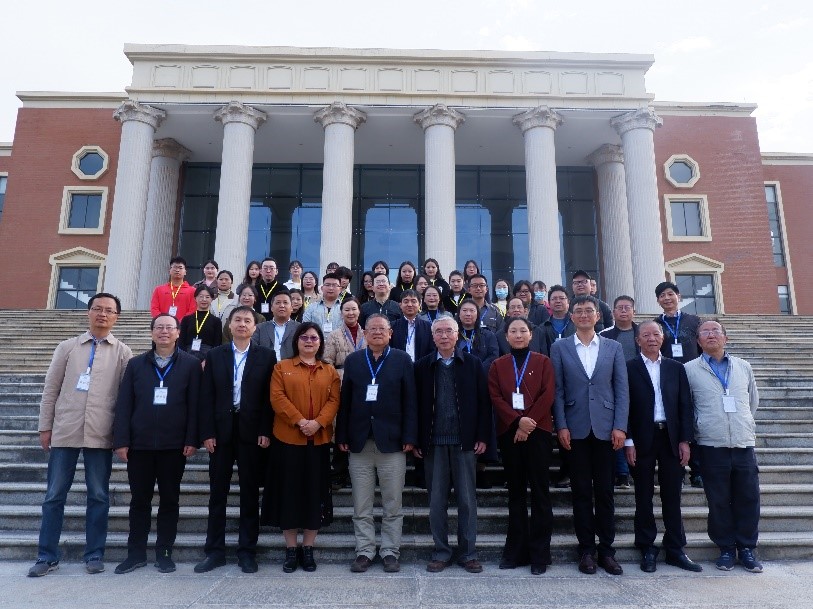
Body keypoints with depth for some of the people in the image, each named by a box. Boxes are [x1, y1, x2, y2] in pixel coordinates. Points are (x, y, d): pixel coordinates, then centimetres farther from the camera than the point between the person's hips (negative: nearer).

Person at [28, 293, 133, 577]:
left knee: (98, 497, 6)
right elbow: (50, 389, 8)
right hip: (64, 432, 1)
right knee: (54, 496, 8)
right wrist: (45, 427, 4)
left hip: (100, 435, -1)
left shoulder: (123, 353, 4)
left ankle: (94, 554, 18)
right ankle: (47, 556, 21)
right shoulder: (67, 347, 8)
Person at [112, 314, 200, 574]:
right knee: (139, 499, 10)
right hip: (139, 444, 2)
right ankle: (136, 553, 23)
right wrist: (121, 440, -3)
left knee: (170, 499, 8)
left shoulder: (191, 364, 2)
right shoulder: (136, 364, 8)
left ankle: (164, 552, 21)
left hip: (174, 445, -1)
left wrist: (192, 440, -8)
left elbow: (194, 404, -2)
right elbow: (123, 404, 5)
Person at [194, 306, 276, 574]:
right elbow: (207, 397, 3)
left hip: (251, 432, -1)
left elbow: (269, 397, -1)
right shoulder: (215, 355, 7)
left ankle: (247, 551, 17)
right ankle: (215, 551, 21)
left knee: (250, 493, 6)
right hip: (221, 431, 2)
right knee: (217, 492, 9)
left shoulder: (266, 356, 2)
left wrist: (265, 432, -8)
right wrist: (207, 433, -4)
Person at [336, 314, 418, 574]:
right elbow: (345, 400, 7)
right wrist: (342, 436, 2)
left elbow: (409, 401, -1)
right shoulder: (353, 360, 9)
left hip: (391, 442, -2)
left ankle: (390, 552, 20)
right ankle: (364, 552, 21)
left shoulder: (402, 360, 2)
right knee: (361, 506, 9)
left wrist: (409, 437, -7)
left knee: (393, 504, 7)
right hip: (359, 442, 2)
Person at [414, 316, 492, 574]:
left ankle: (468, 553, 20)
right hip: (433, 443, 1)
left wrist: (483, 437, -4)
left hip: (465, 442, 0)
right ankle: (441, 552, 21)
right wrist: (416, 441, -1)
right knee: (436, 501, 8)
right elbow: (416, 404, 3)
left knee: (467, 500, 7)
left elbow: (483, 402, 3)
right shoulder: (422, 366, 5)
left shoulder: (472, 364, 4)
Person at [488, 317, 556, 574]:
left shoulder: (543, 362, 6)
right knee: (516, 491, 9)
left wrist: (529, 422, -13)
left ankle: (540, 553, 10)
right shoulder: (498, 365, 10)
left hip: (538, 431, -2)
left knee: (539, 490, 1)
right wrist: (517, 421, -13)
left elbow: (547, 395, -4)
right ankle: (516, 550, 17)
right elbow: (495, 397, 0)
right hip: (509, 432, 2)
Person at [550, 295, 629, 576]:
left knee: (605, 492, 6)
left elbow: (622, 390, 5)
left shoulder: (614, 348, 9)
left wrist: (620, 427, -4)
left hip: (605, 429, 1)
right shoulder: (559, 348, 5)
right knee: (581, 492, 6)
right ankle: (586, 549, 16)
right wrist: (561, 426, -6)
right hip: (575, 430, -1)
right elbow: (557, 391, 2)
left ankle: (607, 550, 18)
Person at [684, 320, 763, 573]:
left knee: (748, 498, 6)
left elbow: (753, 401, 20)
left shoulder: (743, 367, 10)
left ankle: (747, 548, 21)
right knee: (719, 501, 4)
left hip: (744, 443, 3)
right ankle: (726, 549, 18)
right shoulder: (690, 369, 1)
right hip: (712, 445, -2)